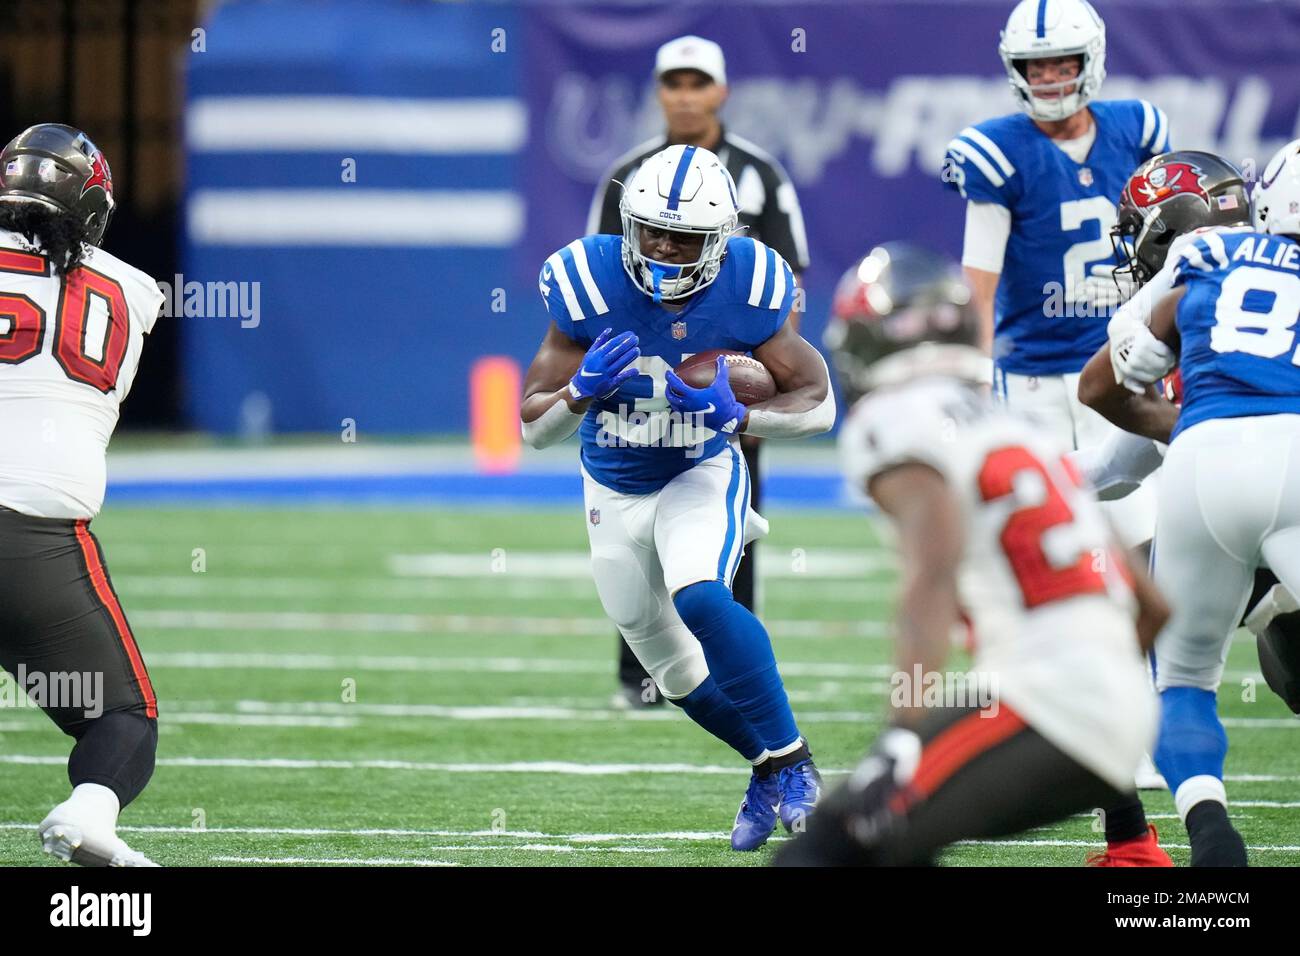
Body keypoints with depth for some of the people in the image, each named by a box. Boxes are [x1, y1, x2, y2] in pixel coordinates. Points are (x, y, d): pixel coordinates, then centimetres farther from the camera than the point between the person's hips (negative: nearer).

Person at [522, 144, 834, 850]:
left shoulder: (747, 289, -21)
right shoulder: (589, 285, -22)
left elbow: (819, 404, -12)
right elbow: (534, 428, -16)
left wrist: (738, 416, -30)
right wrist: (582, 392, -38)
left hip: (703, 474, -2)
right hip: (615, 493, 2)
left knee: (698, 598, -31)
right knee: (677, 670, 11)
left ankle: (790, 764, -19)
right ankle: (768, 763, 36)